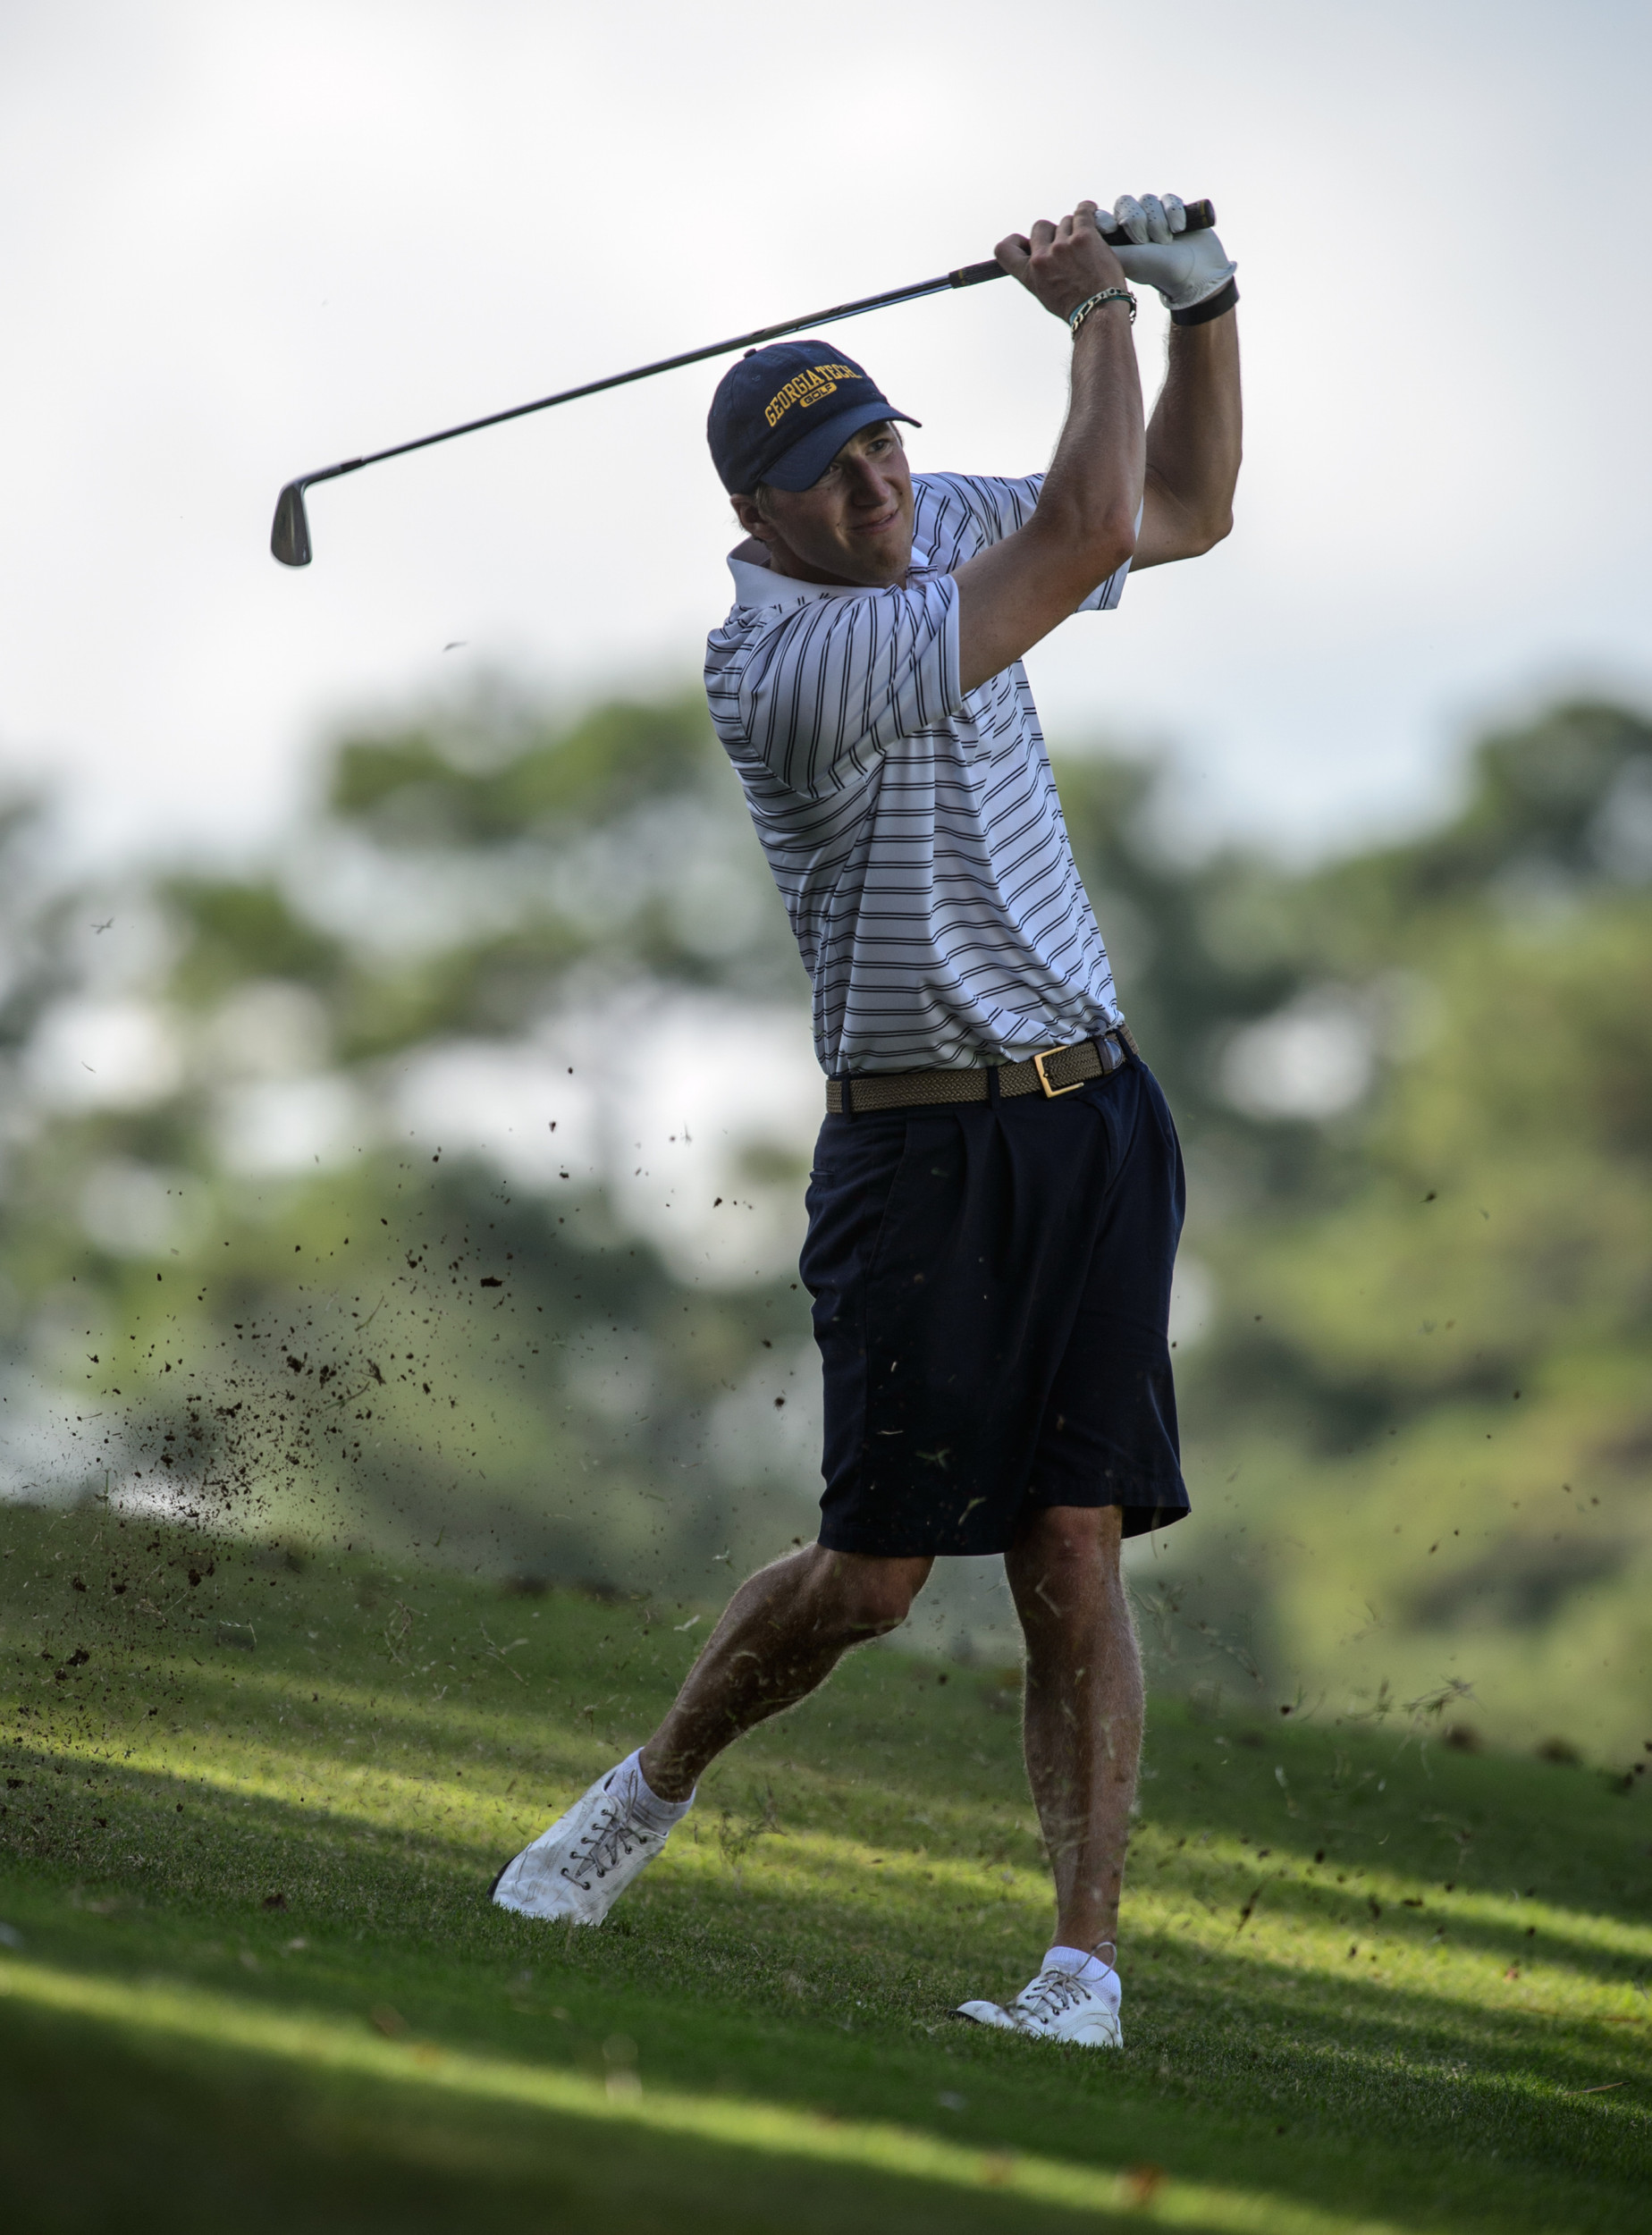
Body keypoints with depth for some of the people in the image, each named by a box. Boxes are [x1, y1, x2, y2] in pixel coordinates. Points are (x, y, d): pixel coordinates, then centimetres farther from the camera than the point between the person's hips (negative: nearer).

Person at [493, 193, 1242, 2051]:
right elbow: (1096, 532, -22)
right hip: (920, 1147, -5)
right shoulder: (779, 663, -20)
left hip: (1092, 1115, 5)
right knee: (875, 1568, -4)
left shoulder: (943, 528, 6)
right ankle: (653, 1789, 24)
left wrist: (1202, 302, 4)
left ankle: (1086, 1960, -7)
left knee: (1073, 1550, -4)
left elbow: (1187, 509, 20)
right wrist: (1097, 312, -8)